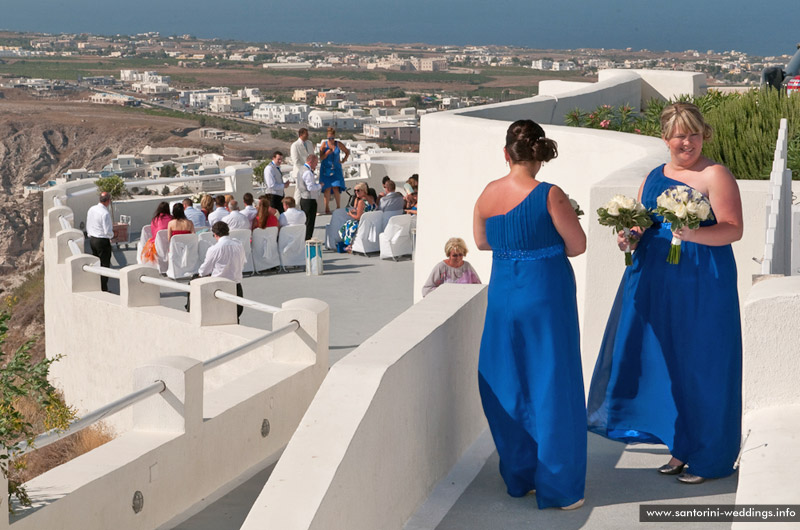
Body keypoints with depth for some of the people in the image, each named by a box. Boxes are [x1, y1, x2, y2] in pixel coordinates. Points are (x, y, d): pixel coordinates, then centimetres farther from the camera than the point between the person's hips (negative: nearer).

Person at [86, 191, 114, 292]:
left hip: (92, 239, 8)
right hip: (103, 241, -8)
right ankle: (103, 289, 1)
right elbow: (108, 231, -20)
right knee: (104, 265, 0)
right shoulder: (105, 213, -21)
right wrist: (111, 236, 0)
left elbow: (88, 226, 12)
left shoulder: (91, 209, 4)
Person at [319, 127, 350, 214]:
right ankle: (327, 208, -1)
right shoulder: (324, 144, -1)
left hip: (336, 169, 1)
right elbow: (321, 158, -2)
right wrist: (326, 154, -20)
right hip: (326, 169, -1)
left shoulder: (338, 144, 3)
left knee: (336, 188, -10)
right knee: (327, 189, -6)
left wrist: (343, 160, 7)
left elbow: (347, 152, 18)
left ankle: (338, 207, 2)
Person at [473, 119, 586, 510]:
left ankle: (517, 477, 27)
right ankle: (557, 488, 11)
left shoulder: (488, 194, -1)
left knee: (508, 387, 16)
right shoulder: (549, 196, -15)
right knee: (550, 389, 4)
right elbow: (578, 245, -8)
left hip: (503, 294, 5)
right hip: (546, 295, -4)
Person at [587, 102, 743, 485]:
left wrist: (694, 234, -31)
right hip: (655, 281, 6)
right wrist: (628, 238, -6)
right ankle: (682, 449, 21)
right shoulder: (654, 177, 13)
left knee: (700, 365, 1)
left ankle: (710, 457, 14)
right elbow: (638, 226, 17)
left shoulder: (715, 176, -7)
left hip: (702, 284, -6)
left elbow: (733, 229, -15)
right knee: (663, 362, 8)